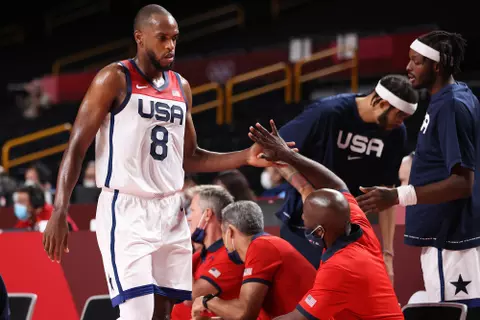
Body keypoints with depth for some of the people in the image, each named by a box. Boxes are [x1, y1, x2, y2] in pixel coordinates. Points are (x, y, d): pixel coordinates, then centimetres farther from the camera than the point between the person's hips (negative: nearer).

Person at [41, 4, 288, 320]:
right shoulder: (115, 79, -7)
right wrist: (59, 213, -17)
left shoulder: (181, 87, 12)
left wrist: (246, 157, 6)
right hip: (126, 211, -7)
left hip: (170, 212, 7)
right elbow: (77, 147, -8)